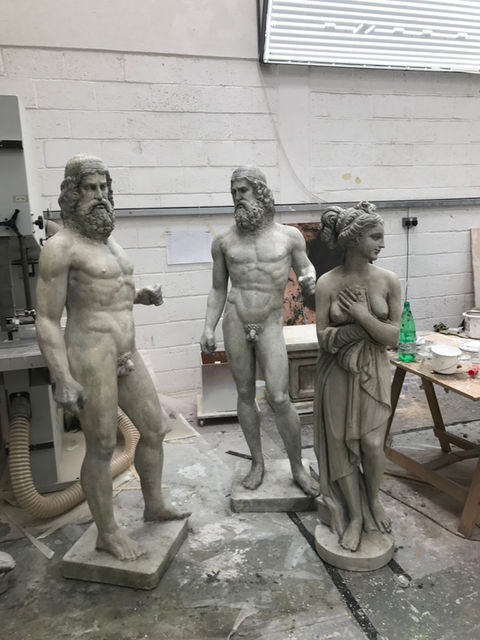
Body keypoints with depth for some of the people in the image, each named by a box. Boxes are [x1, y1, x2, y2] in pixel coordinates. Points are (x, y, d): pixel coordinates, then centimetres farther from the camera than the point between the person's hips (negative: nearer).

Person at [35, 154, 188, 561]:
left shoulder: (109, 241, 14)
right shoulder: (61, 247, -11)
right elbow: (47, 319, -13)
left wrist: (140, 296, 7)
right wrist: (62, 378, -20)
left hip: (127, 354, 9)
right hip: (91, 358, -8)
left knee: (155, 429, 16)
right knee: (102, 447, 4)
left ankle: (155, 504, 37)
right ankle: (107, 533, 25)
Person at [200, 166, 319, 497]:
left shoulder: (289, 235, 2)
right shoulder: (224, 242, 5)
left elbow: (306, 266, 15)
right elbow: (218, 289, 10)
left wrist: (310, 279, -10)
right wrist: (209, 328, 2)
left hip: (270, 324, -2)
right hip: (235, 323, 2)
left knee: (280, 399, -7)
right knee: (245, 394, 9)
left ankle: (298, 467, 14)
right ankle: (258, 462, 27)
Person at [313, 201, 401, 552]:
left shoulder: (389, 280, -8)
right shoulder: (327, 283, -12)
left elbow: (393, 336, -8)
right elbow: (323, 338, -12)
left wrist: (362, 315, -22)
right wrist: (372, 325, -20)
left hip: (373, 372, 1)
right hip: (338, 374, -1)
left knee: (372, 443, 3)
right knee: (341, 444, 8)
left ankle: (374, 501, 36)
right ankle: (354, 516, 30)